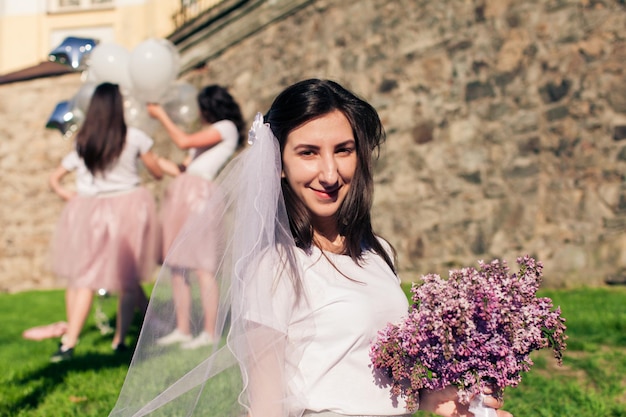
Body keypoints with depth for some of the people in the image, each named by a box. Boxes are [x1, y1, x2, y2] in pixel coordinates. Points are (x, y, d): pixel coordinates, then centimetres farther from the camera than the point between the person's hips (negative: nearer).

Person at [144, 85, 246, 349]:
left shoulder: (227, 128, 2)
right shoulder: (209, 135, 28)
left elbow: (184, 141, -7)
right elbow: (181, 169, 22)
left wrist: (161, 115, 4)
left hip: (199, 195, -9)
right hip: (181, 195, 9)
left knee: (203, 267, -10)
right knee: (178, 266, 5)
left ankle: (209, 333, -7)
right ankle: (182, 329, 9)